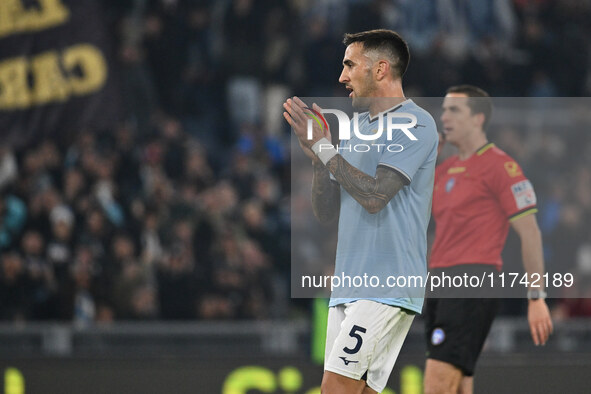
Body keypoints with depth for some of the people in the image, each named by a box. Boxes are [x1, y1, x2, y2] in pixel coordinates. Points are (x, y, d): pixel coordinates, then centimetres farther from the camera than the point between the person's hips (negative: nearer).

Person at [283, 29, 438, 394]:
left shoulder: (415, 124, -6)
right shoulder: (357, 128, 20)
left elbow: (374, 195, -17)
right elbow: (326, 211, 18)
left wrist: (323, 146, -10)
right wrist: (317, 155, 3)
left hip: (388, 283, -8)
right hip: (350, 283, 8)